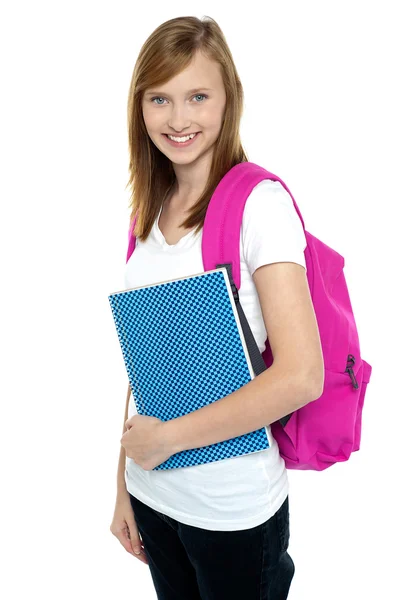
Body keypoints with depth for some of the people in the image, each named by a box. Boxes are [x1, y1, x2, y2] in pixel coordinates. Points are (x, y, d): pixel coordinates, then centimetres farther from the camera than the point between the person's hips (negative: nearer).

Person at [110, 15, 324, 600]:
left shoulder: (260, 201, -16)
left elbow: (301, 377, -23)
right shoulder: (151, 211, 3)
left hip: (234, 507, -5)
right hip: (152, 492, 6)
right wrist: (124, 485, 8)